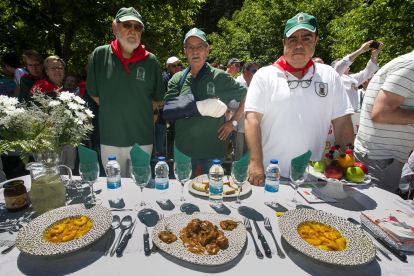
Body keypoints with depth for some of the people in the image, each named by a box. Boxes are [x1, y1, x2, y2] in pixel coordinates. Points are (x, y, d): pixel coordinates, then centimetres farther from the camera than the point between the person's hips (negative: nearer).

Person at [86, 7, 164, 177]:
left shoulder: (150, 61, -1)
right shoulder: (100, 55, 1)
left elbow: (158, 98, 7)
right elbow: (94, 93, 9)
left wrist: (140, 113, 0)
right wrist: (112, 112, 4)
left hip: (142, 139, 0)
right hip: (110, 139, 1)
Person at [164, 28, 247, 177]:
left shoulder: (220, 77, -1)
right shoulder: (177, 79, 4)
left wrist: (233, 122, -2)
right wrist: (201, 106, -21)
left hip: (213, 147, -1)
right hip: (184, 147, 2)